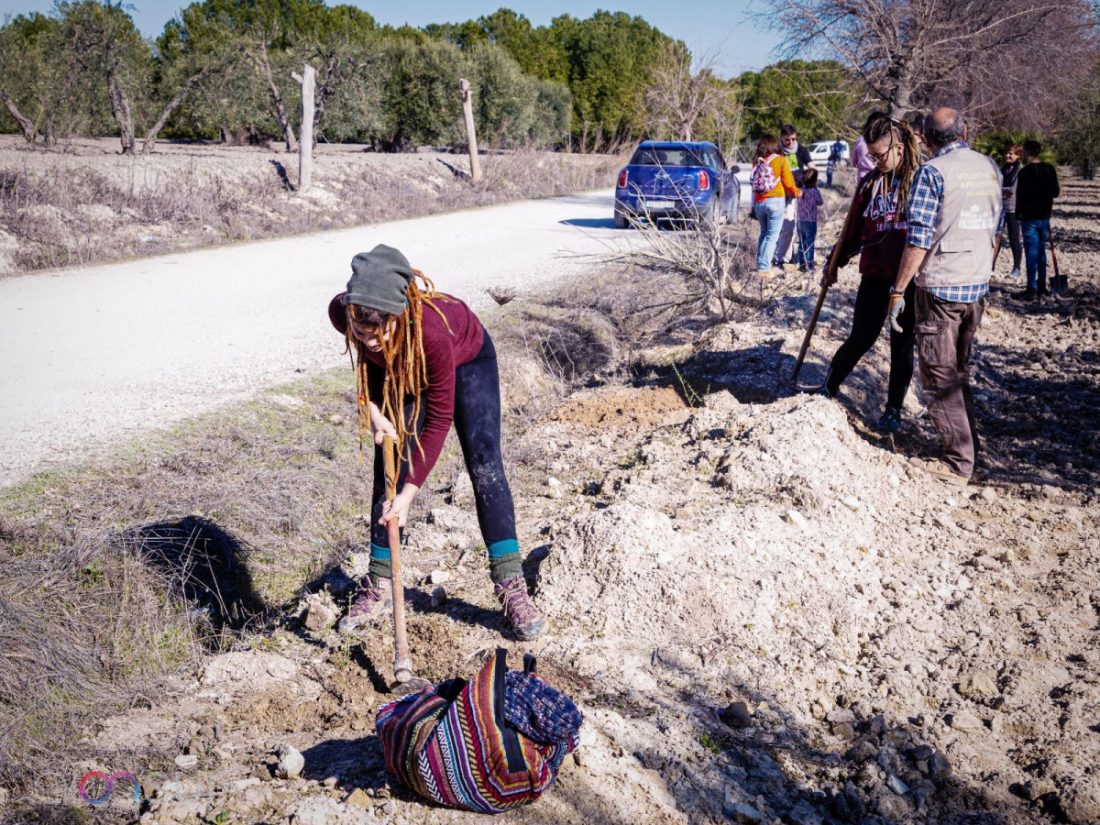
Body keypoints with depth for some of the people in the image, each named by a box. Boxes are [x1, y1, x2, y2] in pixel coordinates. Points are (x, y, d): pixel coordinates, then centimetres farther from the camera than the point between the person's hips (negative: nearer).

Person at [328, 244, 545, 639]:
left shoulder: (430, 328, -45)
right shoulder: (341, 312, -34)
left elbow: (439, 417, -33)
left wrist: (410, 493, -32)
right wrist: (371, 407, -18)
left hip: (468, 358, -4)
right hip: (403, 370, 4)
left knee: (485, 465, -12)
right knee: (389, 470, 0)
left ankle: (512, 587, -6)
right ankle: (377, 582, 13)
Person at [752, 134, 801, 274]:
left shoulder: (757, 161, 5)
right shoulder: (781, 160, -4)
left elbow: (754, 183, 11)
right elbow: (789, 184, -3)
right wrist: (797, 192, 16)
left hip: (759, 202, 4)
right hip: (775, 201, -4)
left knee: (764, 232, 21)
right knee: (772, 236, 2)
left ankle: (759, 263, 19)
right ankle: (764, 268, -4)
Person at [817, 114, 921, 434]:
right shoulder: (870, 183, 8)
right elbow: (854, 230, 17)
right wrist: (835, 264, 21)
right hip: (875, 275, 2)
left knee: (903, 344, 8)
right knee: (860, 339, 1)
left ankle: (894, 409, 22)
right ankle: (829, 388, 23)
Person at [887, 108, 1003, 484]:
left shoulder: (932, 173, -12)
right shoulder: (990, 167, 9)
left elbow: (918, 239, -17)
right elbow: (997, 229, 17)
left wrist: (898, 291, -12)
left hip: (940, 287, -7)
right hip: (978, 286, 7)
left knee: (939, 376, 1)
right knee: (959, 370, 21)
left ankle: (959, 462, 2)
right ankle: (968, 443, 28)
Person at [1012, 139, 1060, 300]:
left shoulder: (1025, 172, -14)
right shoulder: (1049, 169, 6)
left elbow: (1021, 196, -13)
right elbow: (1055, 192, 11)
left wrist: (1018, 216, -5)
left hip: (1030, 218, -6)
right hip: (1045, 216, 6)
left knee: (1031, 253, -6)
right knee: (1041, 251, 15)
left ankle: (1031, 290, -7)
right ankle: (1041, 285, 21)